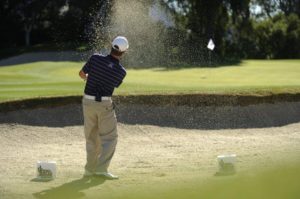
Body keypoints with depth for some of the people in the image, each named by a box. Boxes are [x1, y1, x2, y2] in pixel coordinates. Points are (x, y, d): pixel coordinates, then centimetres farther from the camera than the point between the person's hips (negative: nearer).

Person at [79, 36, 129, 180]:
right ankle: (101, 168, -9)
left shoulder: (95, 58, -9)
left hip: (88, 102, 3)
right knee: (109, 137, 4)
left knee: (91, 137, 16)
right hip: (105, 103, -3)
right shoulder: (121, 72, -10)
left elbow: (82, 73, 7)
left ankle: (90, 168, 19)